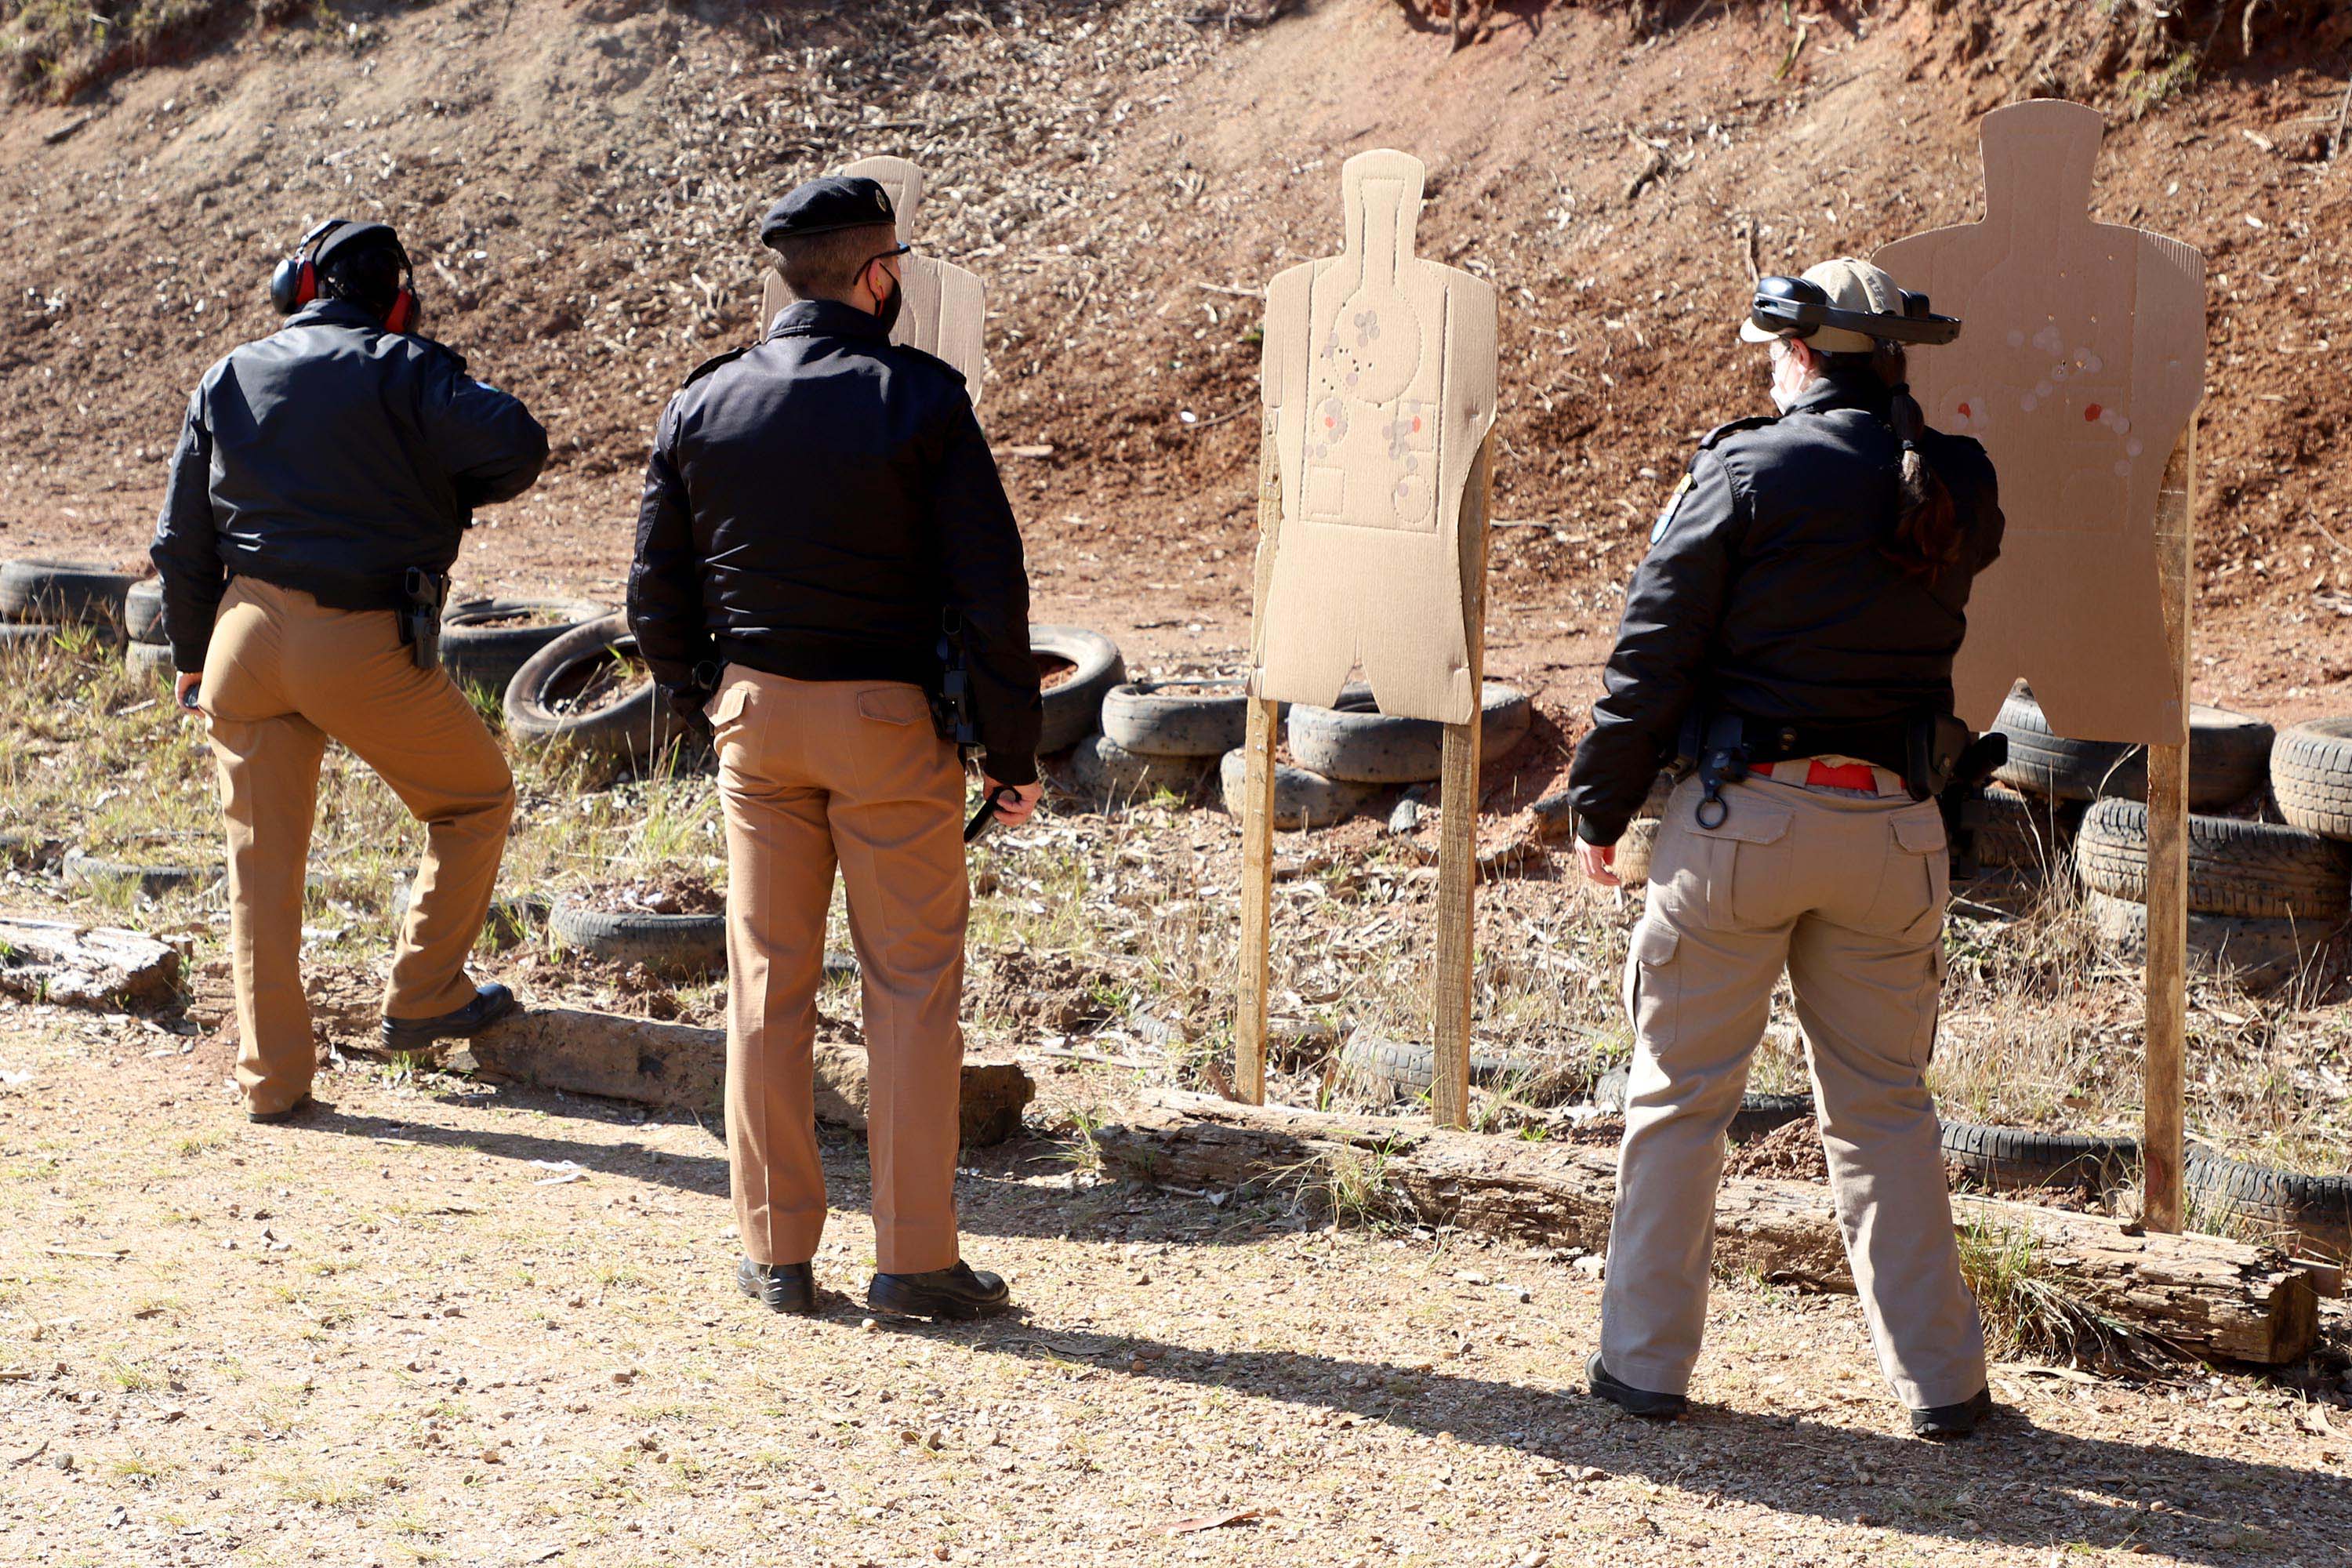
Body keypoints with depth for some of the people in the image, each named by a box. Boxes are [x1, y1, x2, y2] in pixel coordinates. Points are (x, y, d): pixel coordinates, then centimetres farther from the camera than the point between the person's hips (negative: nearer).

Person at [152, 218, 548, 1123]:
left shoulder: (228, 379, 13)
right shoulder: (402, 367, -2)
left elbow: (181, 541, 14)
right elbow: (515, 446, -17)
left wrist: (191, 657, 24)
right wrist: (452, 501, 3)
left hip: (247, 632, 5)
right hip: (363, 643, -5)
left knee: (262, 856, 11)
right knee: (477, 801, 17)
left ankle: (272, 1075, 13)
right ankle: (423, 998, 18)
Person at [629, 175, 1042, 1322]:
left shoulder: (702, 405, 2)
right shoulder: (919, 399, -10)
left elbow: (657, 595, 5)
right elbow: (990, 590, -12)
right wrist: (1013, 752, -4)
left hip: (755, 713, 4)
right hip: (891, 716, -4)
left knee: (768, 985, 10)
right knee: (912, 990, 4)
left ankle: (776, 1252, 15)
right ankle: (915, 1258, 6)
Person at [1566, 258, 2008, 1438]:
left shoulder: (1747, 469, -8)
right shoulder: (1957, 488, 3)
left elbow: (1653, 652, -8)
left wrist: (1602, 806, 2)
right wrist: (1891, 416, 25)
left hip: (1743, 815, -3)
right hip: (1892, 826, 4)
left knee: (1679, 1094, 8)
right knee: (1884, 1105, 13)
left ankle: (1646, 1361, 13)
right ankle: (1941, 1379, 14)